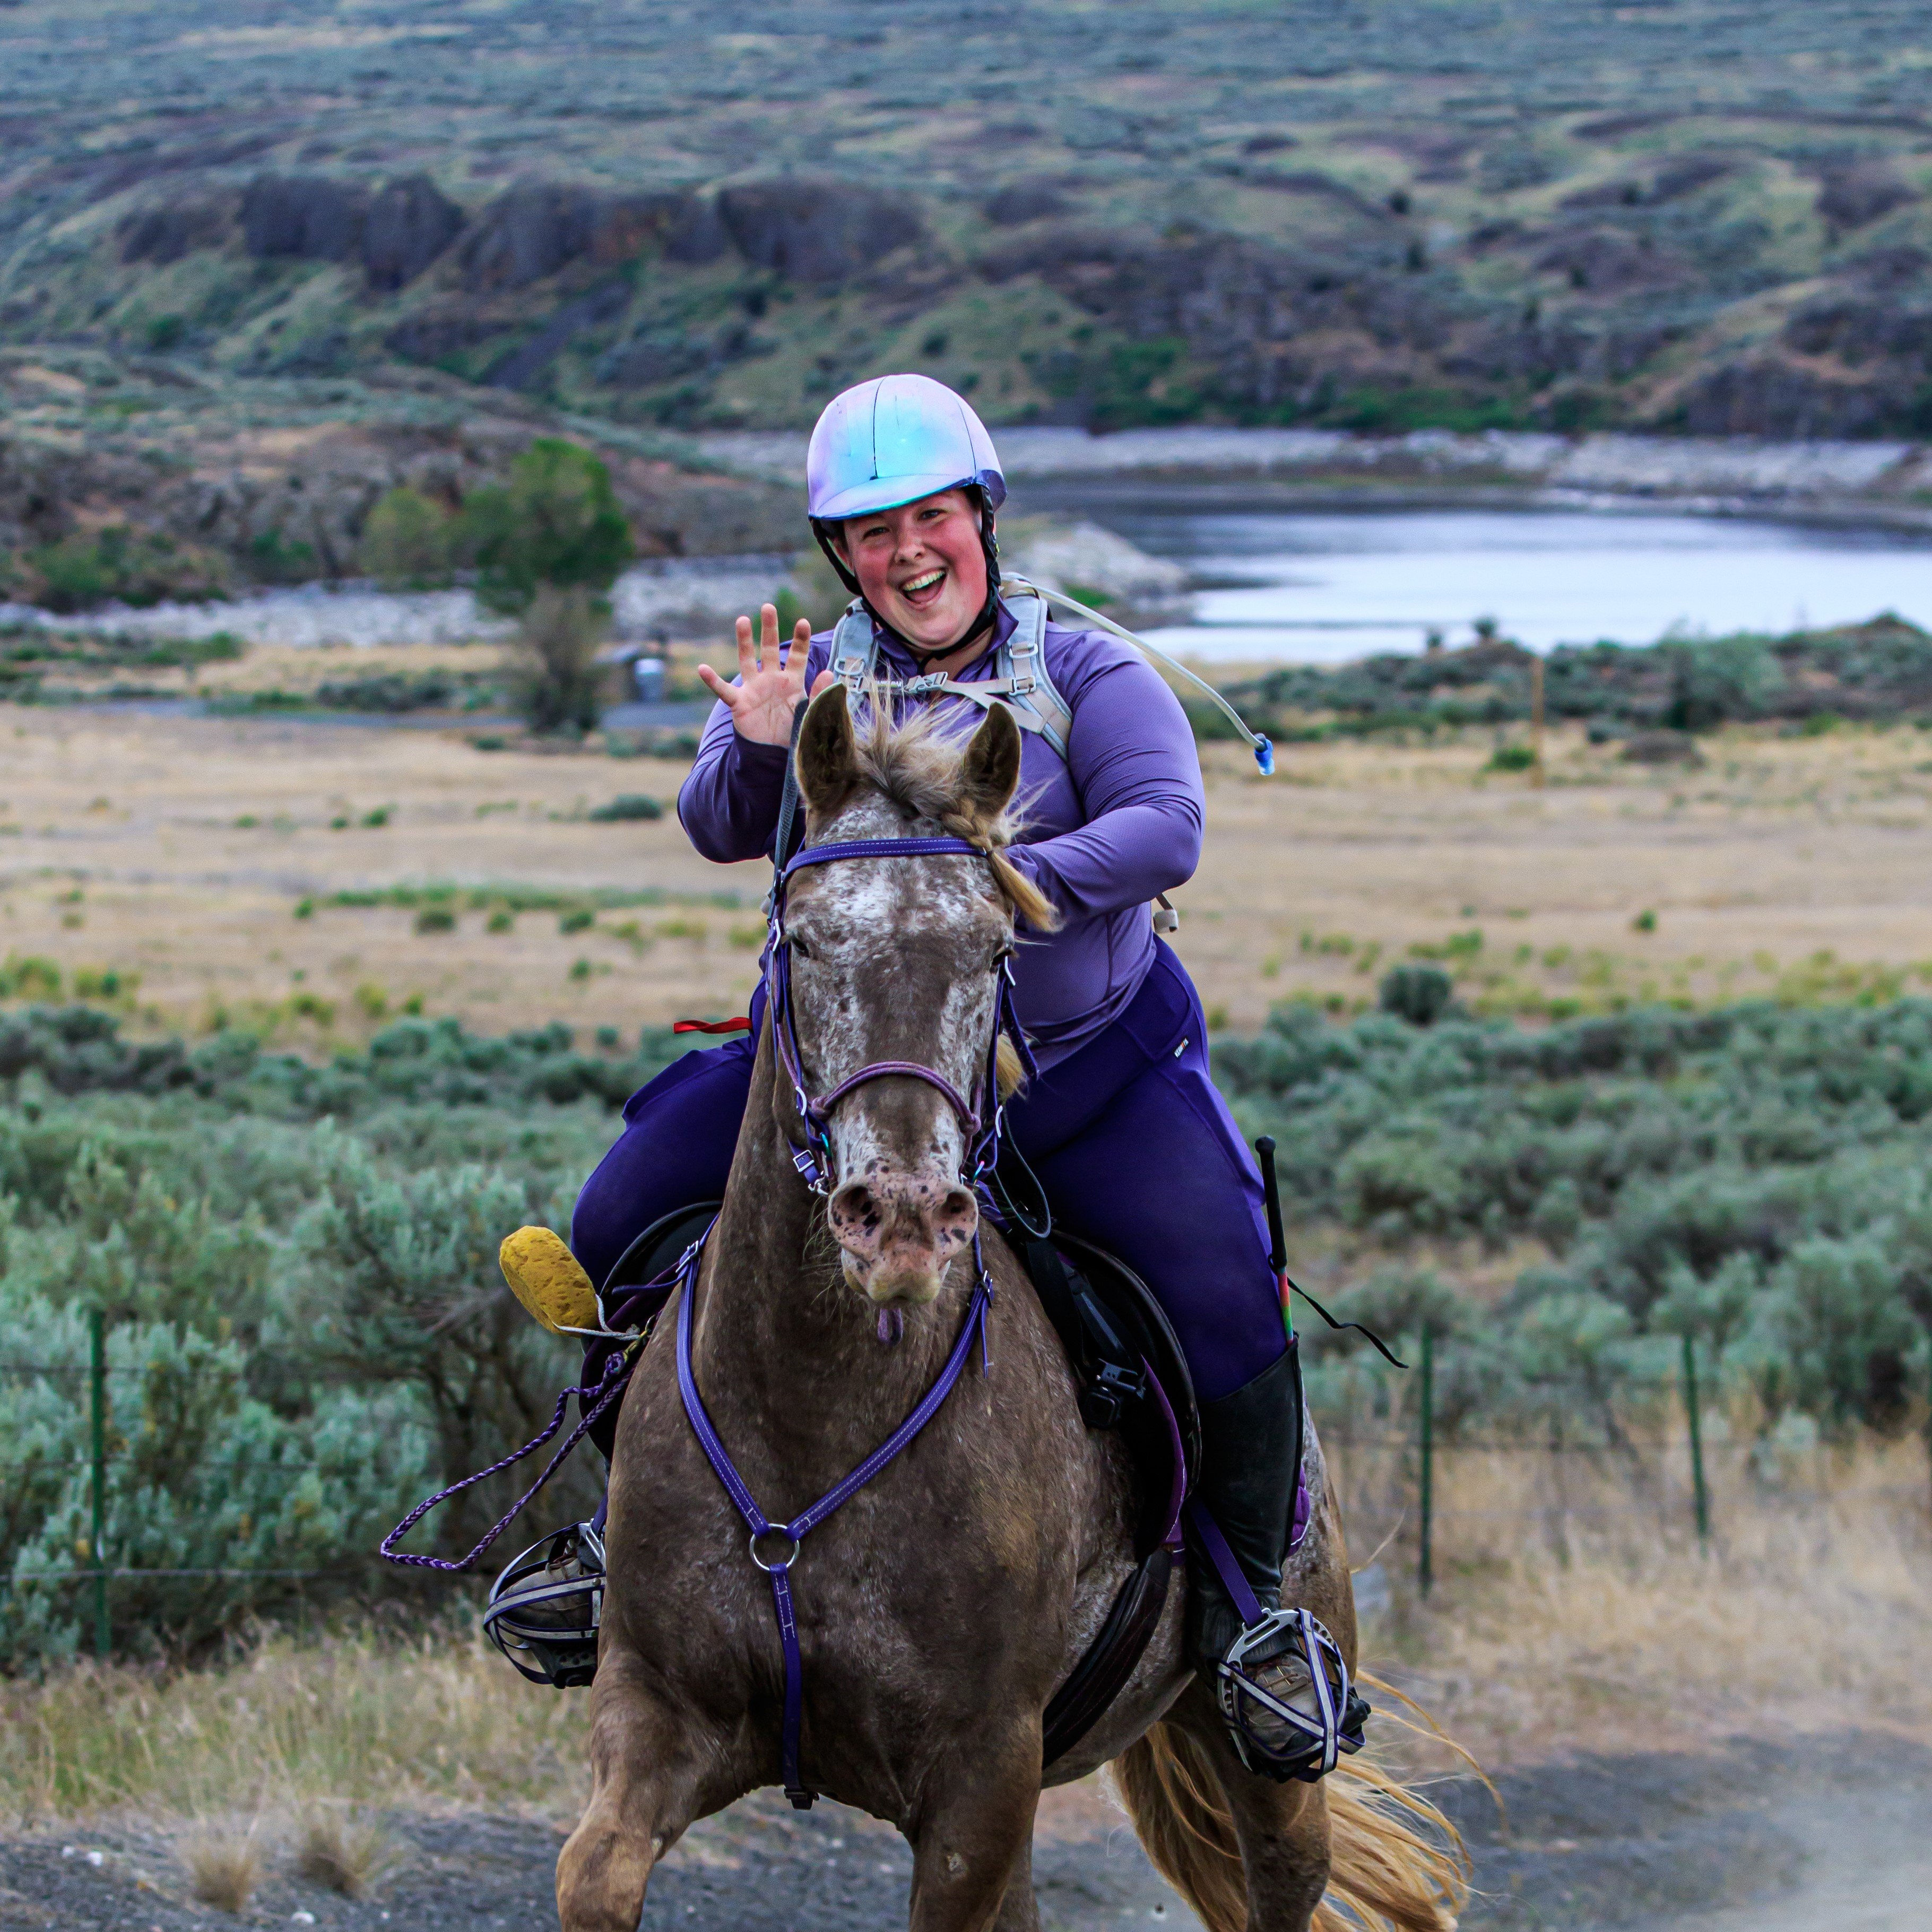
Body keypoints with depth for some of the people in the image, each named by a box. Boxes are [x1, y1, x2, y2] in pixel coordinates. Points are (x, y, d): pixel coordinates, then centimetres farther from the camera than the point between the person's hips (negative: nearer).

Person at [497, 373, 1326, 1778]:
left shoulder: (1086, 678, -5)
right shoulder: (813, 683, 2)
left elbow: (1166, 829, -18)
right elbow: (722, 831, -9)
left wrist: (1024, 881, -35)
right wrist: (757, 756, -31)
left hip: (1087, 1065, -3)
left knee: (1225, 1306, -21)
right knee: (623, 1227, -7)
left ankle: (1253, 1594, 4)